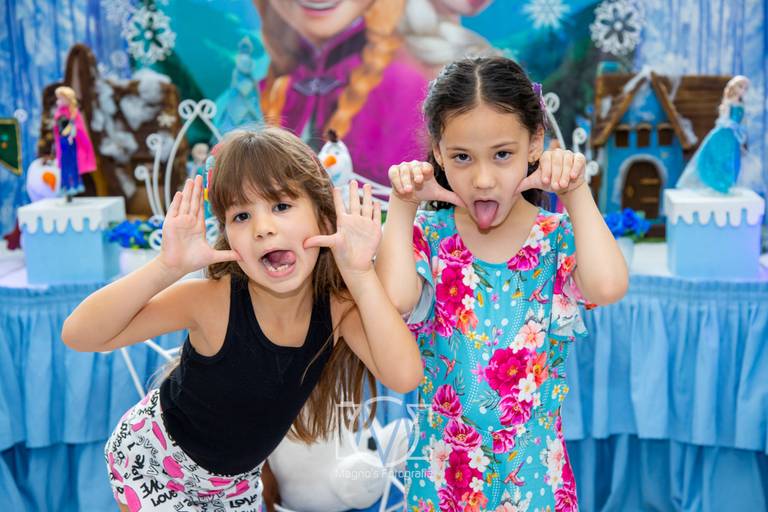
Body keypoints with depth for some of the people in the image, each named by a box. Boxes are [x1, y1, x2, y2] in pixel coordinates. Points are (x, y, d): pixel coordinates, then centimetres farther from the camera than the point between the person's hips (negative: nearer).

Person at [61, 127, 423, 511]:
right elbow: (79, 335, -34)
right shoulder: (213, 301, -32)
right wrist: (168, 266, -46)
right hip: (154, 460, -3)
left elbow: (404, 375, -38)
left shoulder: (339, 306, -23)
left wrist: (360, 273, -41)